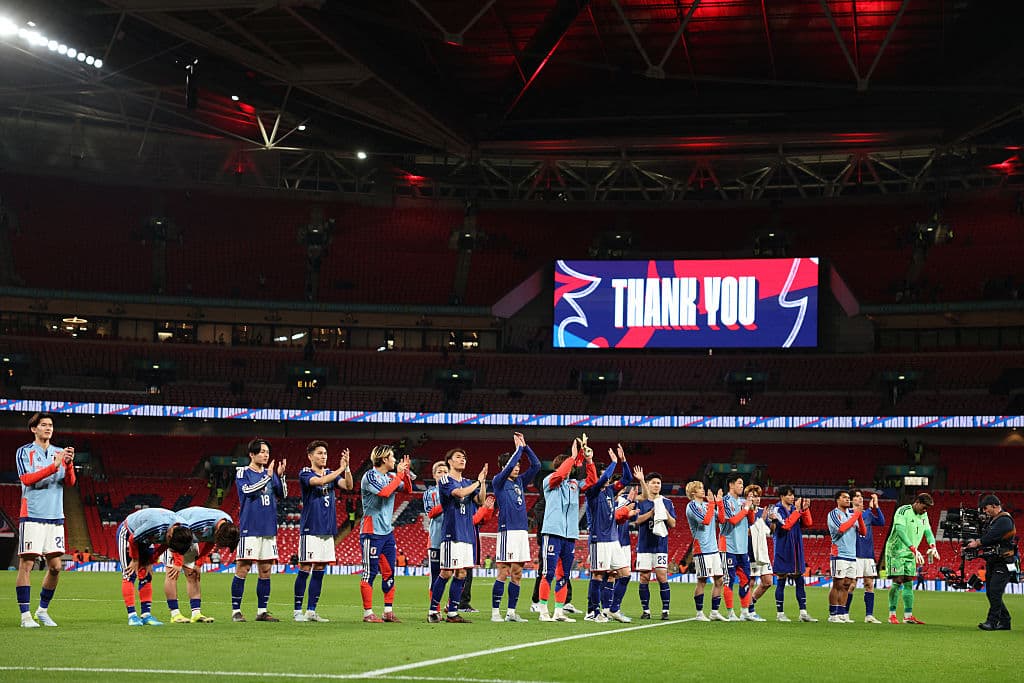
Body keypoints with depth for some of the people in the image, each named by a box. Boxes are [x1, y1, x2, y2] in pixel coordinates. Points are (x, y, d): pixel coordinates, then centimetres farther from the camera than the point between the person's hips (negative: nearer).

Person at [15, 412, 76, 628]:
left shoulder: (59, 453, 14)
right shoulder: (24, 452, 1)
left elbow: (70, 482, 5)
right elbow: (27, 479, -12)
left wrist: (69, 463, -14)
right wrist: (54, 466, -20)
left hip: (55, 517, 5)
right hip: (32, 516, -5)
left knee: (55, 566, 3)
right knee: (26, 564, -7)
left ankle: (43, 610, 18)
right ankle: (25, 615, -3)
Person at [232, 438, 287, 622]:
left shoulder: (270, 474, 14)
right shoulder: (242, 472, 0)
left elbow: (283, 495, 8)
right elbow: (248, 490, -17)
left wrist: (280, 476, -5)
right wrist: (267, 477, -19)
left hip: (269, 529, 6)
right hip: (249, 529, -5)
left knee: (266, 571, 6)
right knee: (242, 569, -7)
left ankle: (262, 611, 12)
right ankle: (236, 611, -2)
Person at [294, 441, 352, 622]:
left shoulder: (331, 473, 14)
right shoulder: (305, 473, -3)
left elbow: (348, 486, -1)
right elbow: (320, 481, -22)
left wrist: (347, 467, -14)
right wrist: (341, 468, -21)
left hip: (328, 530, 6)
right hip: (310, 529, -6)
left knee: (319, 570, 7)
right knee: (305, 570, -4)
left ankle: (311, 610, 11)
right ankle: (298, 610, 1)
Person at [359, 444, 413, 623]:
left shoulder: (390, 476, 11)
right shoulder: (370, 476, -10)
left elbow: (408, 489, 14)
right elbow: (384, 492, -23)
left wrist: (405, 473, -1)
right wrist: (399, 475, -14)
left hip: (387, 531, 8)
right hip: (372, 532, -8)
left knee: (389, 573, 8)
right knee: (370, 573, -5)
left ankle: (388, 611, 14)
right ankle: (367, 613, -1)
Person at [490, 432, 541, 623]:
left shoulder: (520, 481, 16)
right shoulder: (498, 482, -2)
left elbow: (536, 465, 13)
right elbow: (509, 466, -19)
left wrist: (525, 447, 6)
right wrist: (519, 448, -9)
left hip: (522, 531, 7)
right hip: (507, 530, -7)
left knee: (517, 574, 7)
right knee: (504, 573, -7)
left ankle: (511, 612, 12)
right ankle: (495, 612, -3)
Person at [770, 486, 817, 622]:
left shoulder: (795, 509, 12)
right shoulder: (777, 509, -6)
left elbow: (808, 523, 6)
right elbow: (785, 525, -19)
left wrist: (805, 509, -6)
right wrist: (797, 510, -17)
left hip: (796, 551, 6)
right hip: (783, 551, -6)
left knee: (800, 581, 4)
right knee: (781, 582, -1)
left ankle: (803, 613, 5)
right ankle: (780, 613, 5)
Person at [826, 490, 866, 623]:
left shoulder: (852, 514, 14)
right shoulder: (833, 514, -2)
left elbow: (863, 532, 8)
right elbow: (841, 528, -19)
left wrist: (859, 515, -6)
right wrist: (856, 514, -13)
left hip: (852, 555, 6)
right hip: (839, 554, -6)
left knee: (847, 585, 6)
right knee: (838, 584, -6)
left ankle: (842, 613, 10)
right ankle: (833, 615, -3)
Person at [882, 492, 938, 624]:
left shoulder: (923, 515, 9)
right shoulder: (903, 511, -17)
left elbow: (928, 531, 4)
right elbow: (900, 531, -29)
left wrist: (932, 546, -18)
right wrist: (914, 549, -38)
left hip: (910, 553, 7)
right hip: (896, 550, -7)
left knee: (909, 583, 5)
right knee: (898, 581, -10)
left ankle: (908, 616, 6)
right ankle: (892, 615, -6)